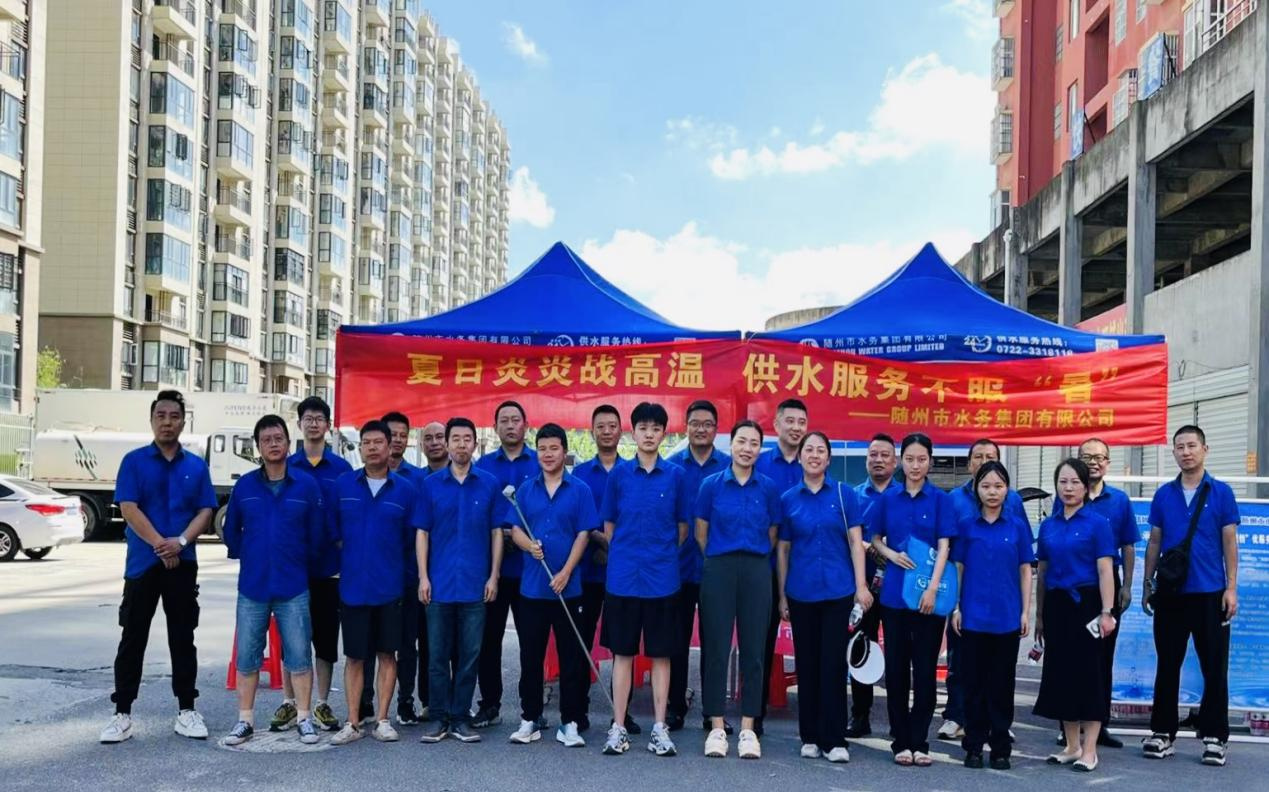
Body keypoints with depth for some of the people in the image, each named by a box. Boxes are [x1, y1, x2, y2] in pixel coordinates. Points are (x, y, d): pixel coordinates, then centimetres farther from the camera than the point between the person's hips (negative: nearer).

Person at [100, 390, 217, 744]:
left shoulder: (196, 466, 7)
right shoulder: (134, 461, 0)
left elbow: (206, 511, 2)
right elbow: (128, 508, -9)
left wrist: (180, 542, -15)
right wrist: (160, 546, -15)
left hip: (183, 564, 2)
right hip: (142, 563, -2)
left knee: (183, 638, 7)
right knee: (132, 639, 2)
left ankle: (186, 710, 14)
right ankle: (122, 713, 9)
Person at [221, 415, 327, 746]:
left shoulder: (306, 485, -3)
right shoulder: (244, 486, 2)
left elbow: (317, 534, 3)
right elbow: (231, 531, 12)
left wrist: (299, 564, 8)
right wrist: (247, 558, 10)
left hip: (293, 588, -1)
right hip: (251, 586, 2)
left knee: (299, 656, 3)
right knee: (246, 657, 7)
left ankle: (304, 718, 13)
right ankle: (245, 720, 18)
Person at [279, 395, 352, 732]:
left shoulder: (342, 469, 3)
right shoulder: (286, 466, 3)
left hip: (329, 567, 0)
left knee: (326, 637, 6)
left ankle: (322, 705, 16)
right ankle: (289, 704, 17)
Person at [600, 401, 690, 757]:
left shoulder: (676, 475, 2)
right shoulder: (619, 473, 2)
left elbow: (682, 526, 9)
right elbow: (609, 525, 9)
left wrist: (663, 554, 8)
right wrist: (625, 554, 7)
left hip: (662, 577, 0)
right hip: (623, 576, 0)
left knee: (660, 654, 6)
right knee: (622, 653, 6)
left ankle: (660, 728, 14)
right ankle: (618, 728, 13)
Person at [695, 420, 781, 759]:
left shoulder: (769, 488, 5)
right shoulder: (711, 484, 1)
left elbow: (771, 535, 11)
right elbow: (701, 533, 7)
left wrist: (751, 560, 11)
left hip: (756, 571, 1)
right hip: (718, 570, -1)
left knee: (753, 651, 3)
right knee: (716, 650, 1)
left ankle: (748, 729, 11)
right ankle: (716, 728, 9)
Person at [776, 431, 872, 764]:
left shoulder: (844, 494, 2)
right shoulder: (788, 499, 5)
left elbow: (855, 542, 1)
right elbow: (782, 549, 8)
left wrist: (861, 586, -7)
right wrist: (782, 595, 6)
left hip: (838, 590, -1)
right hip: (801, 593, 1)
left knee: (833, 664, -2)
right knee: (807, 664, 7)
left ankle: (834, 739, 4)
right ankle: (810, 736, 17)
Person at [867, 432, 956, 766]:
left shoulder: (941, 499, 0)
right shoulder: (888, 499, 6)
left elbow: (944, 547, -5)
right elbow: (875, 540, 14)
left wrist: (932, 588, -16)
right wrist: (892, 555, -7)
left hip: (928, 594, -2)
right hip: (894, 592, 2)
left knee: (925, 668, 2)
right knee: (896, 667, 5)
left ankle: (919, 742, 11)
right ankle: (901, 742, 13)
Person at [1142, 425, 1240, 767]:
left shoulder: (1221, 492, 0)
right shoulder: (1163, 495, 6)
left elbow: (1229, 542, -1)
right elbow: (1154, 542, 10)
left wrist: (1231, 588, -7)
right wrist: (1147, 585, 6)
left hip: (1210, 593, -2)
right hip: (1170, 593, 2)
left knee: (1214, 668, 3)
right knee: (1167, 666, 9)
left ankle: (1215, 737, 13)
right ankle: (1163, 733, 17)